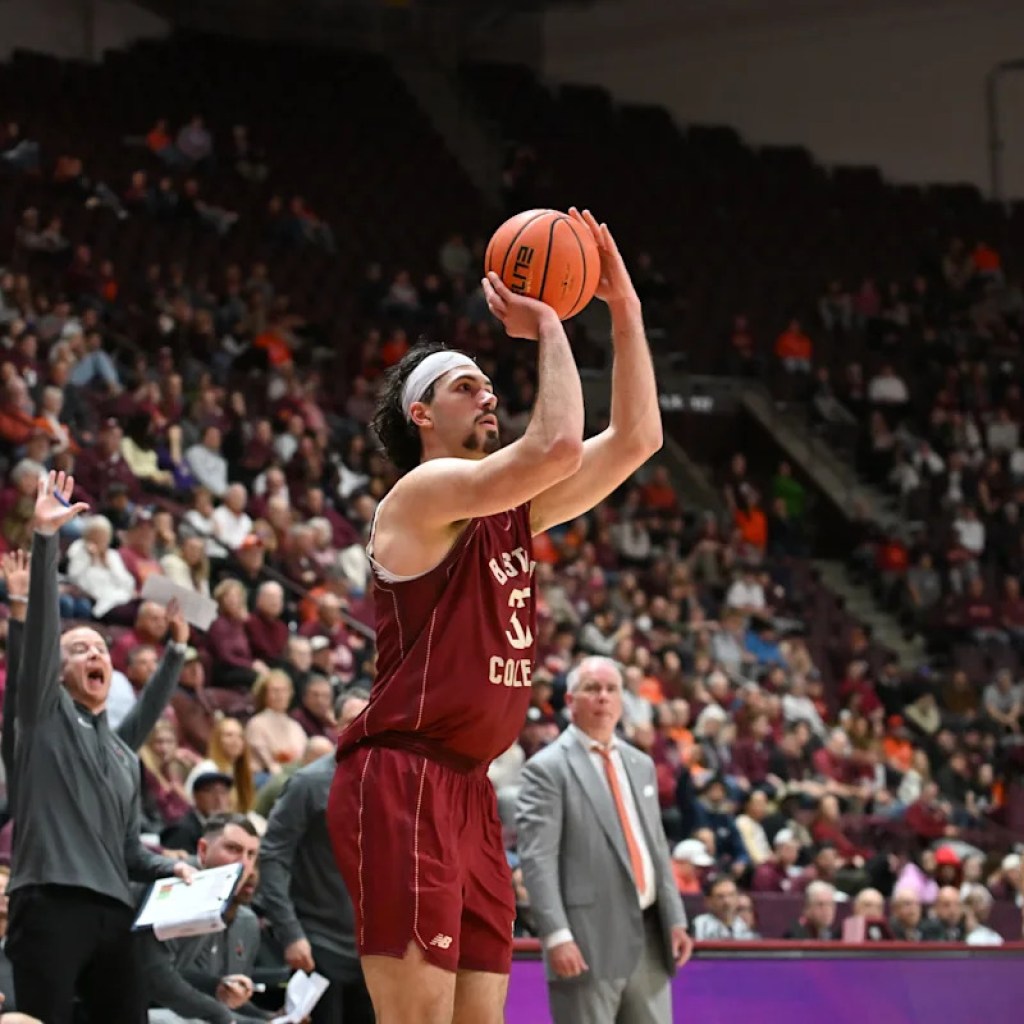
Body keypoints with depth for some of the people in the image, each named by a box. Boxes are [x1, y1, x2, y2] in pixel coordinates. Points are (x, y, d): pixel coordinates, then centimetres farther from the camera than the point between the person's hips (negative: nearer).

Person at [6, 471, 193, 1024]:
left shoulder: (124, 757, 28)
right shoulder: (46, 713, 9)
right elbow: (39, 628, -6)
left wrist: (168, 867, 11)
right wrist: (46, 539, -17)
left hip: (112, 913, 7)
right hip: (51, 906, -7)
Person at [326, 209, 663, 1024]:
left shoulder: (516, 510, 18)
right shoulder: (425, 492, -7)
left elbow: (637, 438, 17)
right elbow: (557, 447, -22)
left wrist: (625, 308, 11)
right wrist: (546, 329, -9)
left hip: (468, 789, 9)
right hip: (402, 782, -9)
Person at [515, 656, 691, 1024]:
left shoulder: (640, 765, 19)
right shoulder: (547, 769, -4)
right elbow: (537, 860, -12)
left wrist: (675, 919, 12)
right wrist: (556, 935, -21)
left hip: (649, 933, 7)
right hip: (590, 939, -7)